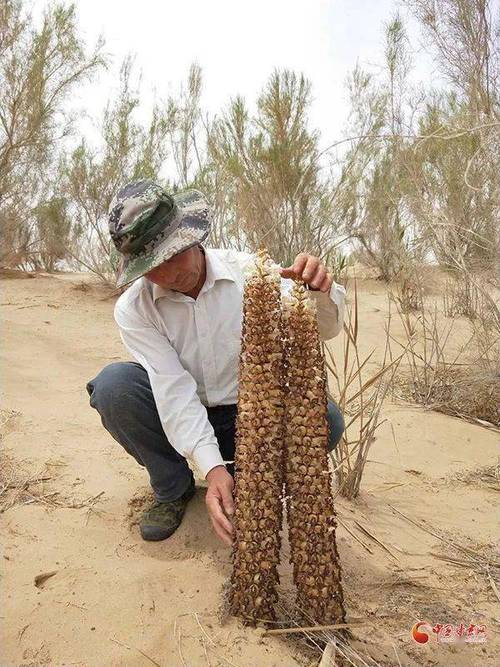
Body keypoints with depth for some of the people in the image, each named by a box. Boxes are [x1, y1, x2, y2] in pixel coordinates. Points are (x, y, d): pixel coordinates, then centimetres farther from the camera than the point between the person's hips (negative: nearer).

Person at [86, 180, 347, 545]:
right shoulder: (133, 309, -14)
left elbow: (324, 329, -14)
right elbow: (173, 387, -24)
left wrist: (321, 293, -38)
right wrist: (212, 466, -36)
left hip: (250, 416, 0)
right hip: (179, 421, 0)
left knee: (327, 418, -26)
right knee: (113, 383, -27)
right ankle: (173, 488, -2)